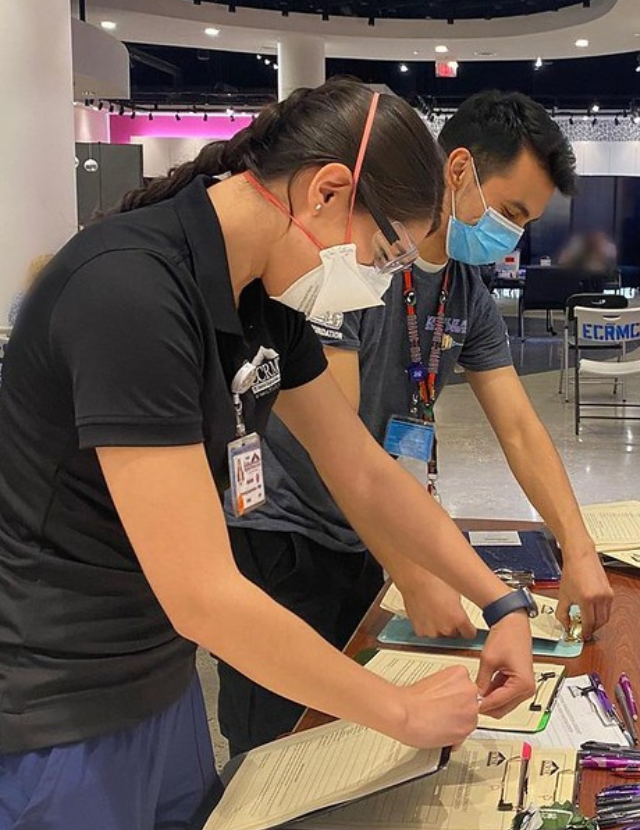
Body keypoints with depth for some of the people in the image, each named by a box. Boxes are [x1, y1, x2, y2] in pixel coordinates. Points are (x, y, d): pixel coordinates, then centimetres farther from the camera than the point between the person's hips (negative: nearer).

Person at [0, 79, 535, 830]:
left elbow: (366, 476, 8)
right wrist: (404, 712, -18)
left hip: (162, 678, 8)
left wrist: (503, 604, 2)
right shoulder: (130, 292, -29)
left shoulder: (266, 296, 0)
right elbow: (204, 597, -29)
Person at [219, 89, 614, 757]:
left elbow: (519, 428, 4)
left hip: (362, 545, 7)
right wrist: (414, 577, -23)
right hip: (277, 539, -7)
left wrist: (578, 551, -8)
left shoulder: (468, 294, 4)